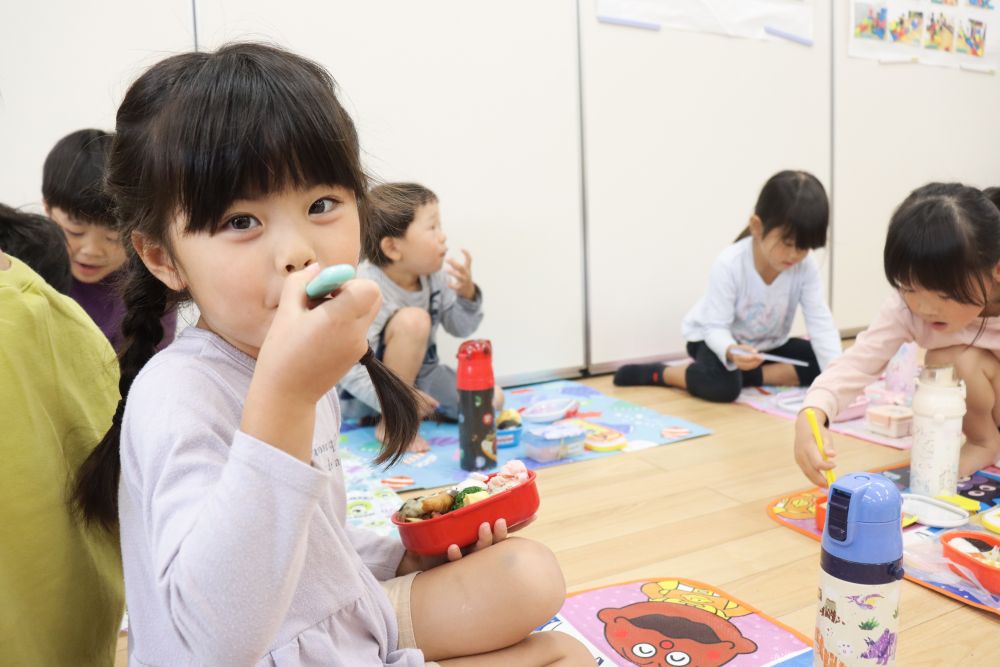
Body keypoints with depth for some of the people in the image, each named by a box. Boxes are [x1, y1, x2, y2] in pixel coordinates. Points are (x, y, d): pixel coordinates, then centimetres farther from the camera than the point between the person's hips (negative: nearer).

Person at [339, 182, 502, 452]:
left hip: (419, 375, 7)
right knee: (412, 320, -33)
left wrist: (467, 294, -18)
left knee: (491, 399, -6)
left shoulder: (436, 275, -9)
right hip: (368, 393, -6)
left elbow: (459, 328, 1)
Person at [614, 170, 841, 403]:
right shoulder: (729, 265, -30)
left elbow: (821, 322, -21)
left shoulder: (806, 267, -19)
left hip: (768, 344, 5)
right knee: (722, 386, -34)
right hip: (715, 338, -5)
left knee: (822, 366, -12)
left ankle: (750, 375, -13)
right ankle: (661, 373, -11)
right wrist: (731, 352, -53)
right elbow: (716, 327, -29)